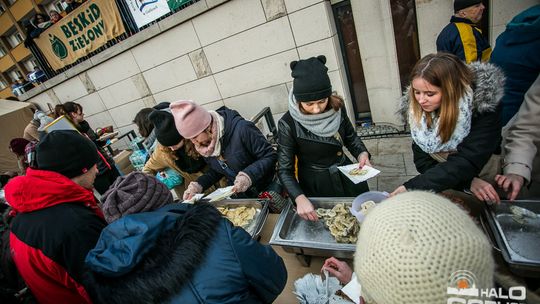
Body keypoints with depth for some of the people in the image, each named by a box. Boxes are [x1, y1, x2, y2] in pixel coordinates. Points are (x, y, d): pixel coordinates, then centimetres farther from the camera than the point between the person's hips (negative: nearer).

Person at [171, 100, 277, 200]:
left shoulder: (241, 129, -27)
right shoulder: (203, 144, -5)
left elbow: (270, 156, -21)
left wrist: (248, 175, -35)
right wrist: (198, 185, -7)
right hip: (236, 194, 5)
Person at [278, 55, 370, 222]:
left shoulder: (336, 107, -13)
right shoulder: (288, 124, -24)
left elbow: (350, 136, 5)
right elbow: (284, 170, -19)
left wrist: (362, 153, -13)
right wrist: (300, 198, -32)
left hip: (347, 176, 4)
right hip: (316, 186, -3)